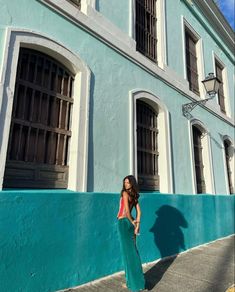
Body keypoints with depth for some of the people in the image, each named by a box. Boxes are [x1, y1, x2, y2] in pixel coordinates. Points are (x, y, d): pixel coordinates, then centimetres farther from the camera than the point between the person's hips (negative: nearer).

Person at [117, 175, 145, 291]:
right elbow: (138, 211, 5)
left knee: (127, 251, 1)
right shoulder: (134, 195, 9)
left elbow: (127, 210, -19)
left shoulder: (125, 193, -13)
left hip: (124, 222, -7)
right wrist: (137, 225, 0)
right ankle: (136, 279, 25)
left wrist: (132, 222, -5)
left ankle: (133, 282, 11)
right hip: (130, 223, 7)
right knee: (132, 250, 14)